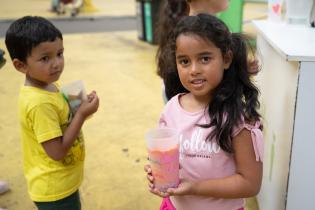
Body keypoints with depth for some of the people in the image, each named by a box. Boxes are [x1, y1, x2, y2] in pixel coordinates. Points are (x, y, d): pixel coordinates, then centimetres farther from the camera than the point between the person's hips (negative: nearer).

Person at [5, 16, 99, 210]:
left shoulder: (48, 85, -2)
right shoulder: (39, 103, -29)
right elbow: (57, 151, -27)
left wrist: (78, 106, -7)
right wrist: (82, 114, -26)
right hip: (55, 189, -8)